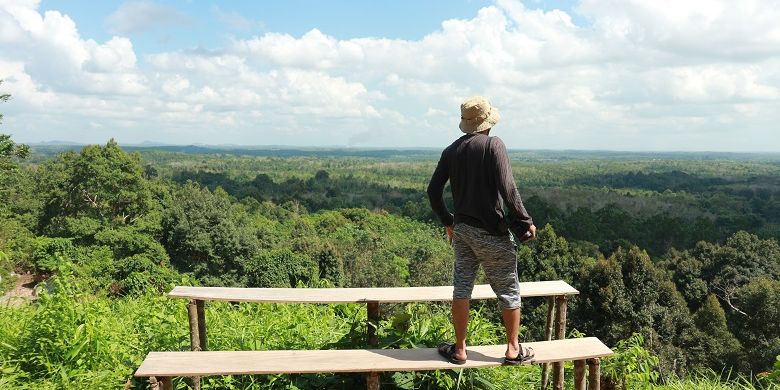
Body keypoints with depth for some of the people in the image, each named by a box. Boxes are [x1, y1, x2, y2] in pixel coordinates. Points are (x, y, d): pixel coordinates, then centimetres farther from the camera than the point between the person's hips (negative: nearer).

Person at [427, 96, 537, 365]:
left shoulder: (451, 151, 6)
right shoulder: (493, 145, -11)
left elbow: (433, 191, 8)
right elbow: (507, 188, -20)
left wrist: (448, 222, 19)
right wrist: (525, 222, -9)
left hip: (462, 230, 5)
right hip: (491, 233, -5)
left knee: (461, 288, 12)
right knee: (509, 291, 10)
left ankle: (459, 349, 20)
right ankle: (513, 349, 21)